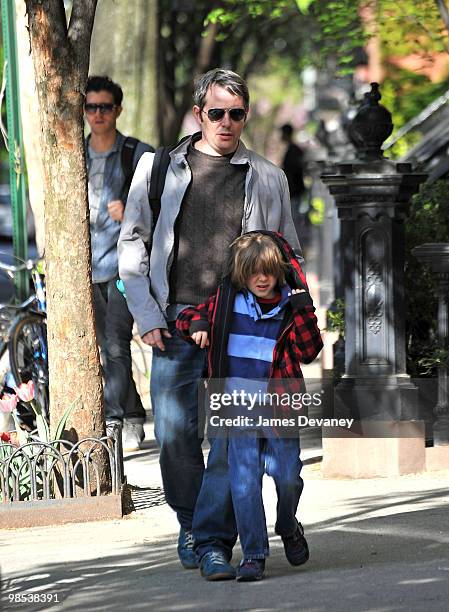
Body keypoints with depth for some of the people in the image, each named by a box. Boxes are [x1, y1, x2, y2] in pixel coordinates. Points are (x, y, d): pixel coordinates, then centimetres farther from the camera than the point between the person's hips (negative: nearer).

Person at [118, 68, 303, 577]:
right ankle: (189, 523, 20)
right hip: (176, 320, 0)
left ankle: (214, 538, -4)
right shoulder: (159, 168, 8)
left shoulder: (267, 179, 10)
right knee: (175, 434, -1)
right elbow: (132, 245, 10)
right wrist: (146, 317, 1)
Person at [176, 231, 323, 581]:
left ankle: (289, 528, 30)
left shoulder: (288, 307, 2)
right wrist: (196, 325, -2)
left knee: (287, 474, -1)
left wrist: (303, 311, -17)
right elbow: (188, 316, 20)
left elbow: (308, 352, -8)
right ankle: (253, 554, 0)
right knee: (244, 480, -6)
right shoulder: (225, 302, 6)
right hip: (237, 408, 1)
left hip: (278, 408, -1)